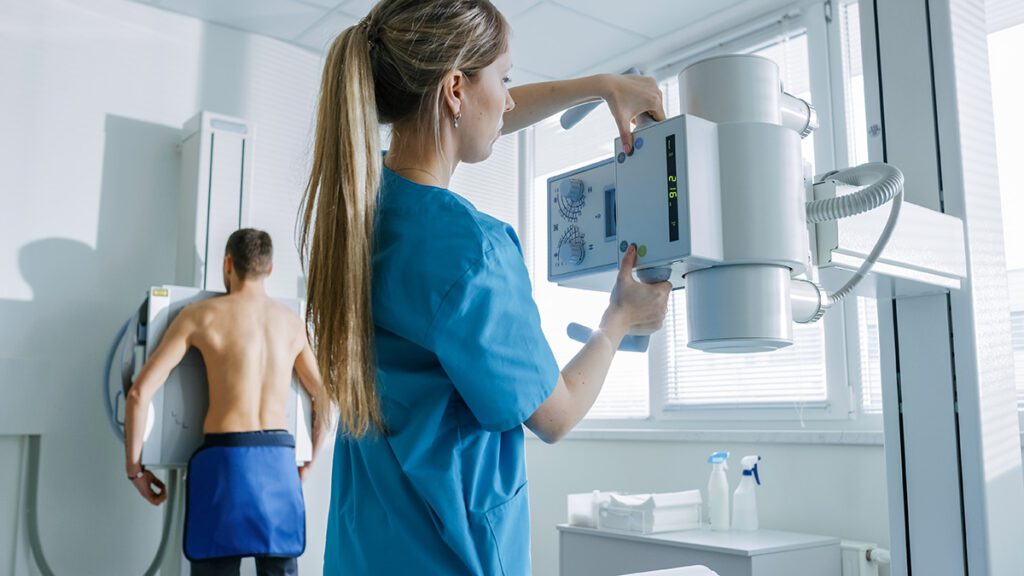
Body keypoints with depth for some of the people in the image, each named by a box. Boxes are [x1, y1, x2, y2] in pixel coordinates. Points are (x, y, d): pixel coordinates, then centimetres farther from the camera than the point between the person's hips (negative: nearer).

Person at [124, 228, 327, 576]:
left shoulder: (199, 315, 1)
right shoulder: (292, 322, 11)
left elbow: (140, 392, -3)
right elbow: (325, 398, 17)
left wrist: (134, 468, 7)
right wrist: (309, 462, 25)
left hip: (224, 459, -3)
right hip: (279, 461, 3)